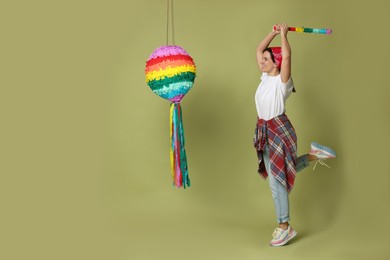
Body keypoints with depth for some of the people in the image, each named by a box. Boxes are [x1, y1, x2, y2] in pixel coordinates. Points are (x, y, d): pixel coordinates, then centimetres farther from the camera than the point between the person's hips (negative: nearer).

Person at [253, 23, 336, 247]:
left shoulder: (281, 80, -13)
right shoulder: (266, 77, 7)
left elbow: (287, 55, -29)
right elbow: (259, 49, 15)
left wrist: (284, 34, -18)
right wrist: (273, 33, 7)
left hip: (279, 130, -8)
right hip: (265, 130, 8)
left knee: (277, 180, -4)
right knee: (278, 175, 18)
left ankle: (285, 228, 7)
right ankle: (314, 155, 30)